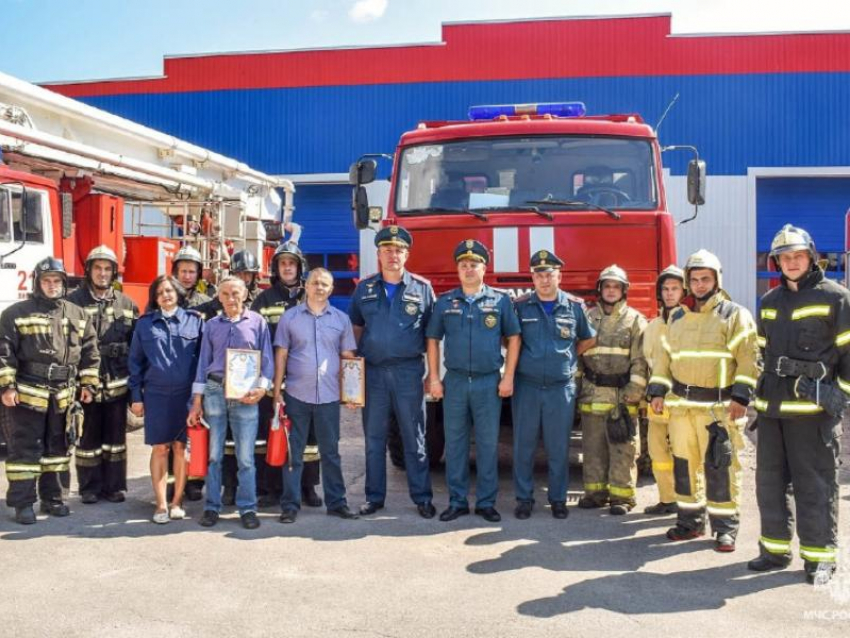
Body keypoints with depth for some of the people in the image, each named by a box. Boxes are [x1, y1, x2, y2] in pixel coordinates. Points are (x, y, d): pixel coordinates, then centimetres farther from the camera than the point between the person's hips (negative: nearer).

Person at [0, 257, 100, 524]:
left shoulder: (77, 315, 8)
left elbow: (90, 352, 11)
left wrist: (88, 384, 6)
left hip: (63, 396, 4)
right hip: (27, 395, -4)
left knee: (56, 448, 13)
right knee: (25, 449, 1)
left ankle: (52, 498, 24)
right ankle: (23, 503, 8)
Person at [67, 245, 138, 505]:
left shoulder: (126, 304, 8)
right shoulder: (74, 301, 0)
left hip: (116, 382, 3)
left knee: (116, 435, 10)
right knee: (88, 435, 7)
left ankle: (115, 486, 20)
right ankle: (89, 488, 17)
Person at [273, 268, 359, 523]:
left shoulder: (341, 319, 8)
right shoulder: (290, 317, 4)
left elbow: (348, 357, 10)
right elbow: (281, 355, 4)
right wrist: (276, 391, -1)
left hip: (329, 396, 1)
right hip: (296, 394, -1)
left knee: (330, 452, 9)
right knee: (293, 452, 4)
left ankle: (336, 502, 17)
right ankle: (290, 504, 11)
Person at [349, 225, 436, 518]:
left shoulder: (422, 288, 2)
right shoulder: (365, 288, 8)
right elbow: (356, 328, 14)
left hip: (408, 372, -2)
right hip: (372, 371, 2)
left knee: (414, 438, 4)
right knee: (374, 439, 9)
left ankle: (422, 497, 12)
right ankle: (374, 497, 19)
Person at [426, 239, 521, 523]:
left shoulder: (500, 300, 2)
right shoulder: (444, 302, 7)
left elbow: (513, 338, 4)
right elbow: (433, 340, 10)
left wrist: (508, 377, -2)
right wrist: (434, 378, 3)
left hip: (489, 382, -1)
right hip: (454, 381, 2)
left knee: (488, 443, 4)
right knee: (455, 443, 6)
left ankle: (486, 502, 14)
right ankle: (457, 501, 15)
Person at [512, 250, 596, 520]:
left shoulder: (575, 306, 3)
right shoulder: (521, 306, 2)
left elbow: (589, 339, 17)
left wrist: (569, 356, 8)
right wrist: (521, 357, 5)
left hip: (561, 388, 0)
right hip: (526, 386, 0)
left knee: (559, 447, 6)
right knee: (524, 445, 5)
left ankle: (558, 499, 19)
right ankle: (524, 498, 16)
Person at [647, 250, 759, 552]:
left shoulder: (736, 315, -1)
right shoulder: (677, 317, 14)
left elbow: (749, 358, -7)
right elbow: (665, 356, 18)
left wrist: (740, 397, -15)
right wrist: (658, 391, 10)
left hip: (718, 405, -5)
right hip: (681, 403, 5)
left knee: (720, 466, -3)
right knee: (684, 464, 10)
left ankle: (725, 527, 9)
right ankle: (690, 521, 22)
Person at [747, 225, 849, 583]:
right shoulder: (769, 302, 16)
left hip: (813, 408, -6)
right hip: (772, 407, 6)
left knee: (815, 486, 0)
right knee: (770, 481, 11)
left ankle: (819, 557, 11)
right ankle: (775, 549, 23)